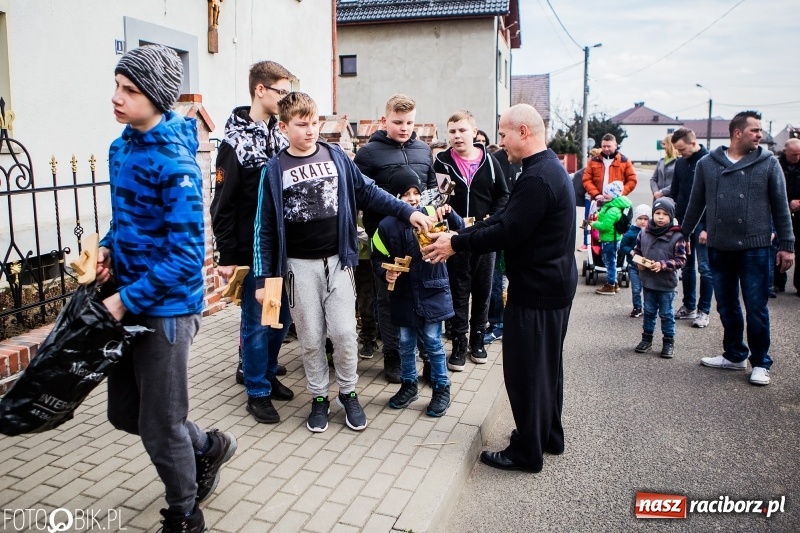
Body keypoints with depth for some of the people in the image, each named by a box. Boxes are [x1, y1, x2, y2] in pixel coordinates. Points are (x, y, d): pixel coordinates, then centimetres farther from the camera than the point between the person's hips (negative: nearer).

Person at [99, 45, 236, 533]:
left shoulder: (175, 162, -20)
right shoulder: (122, 147, 6)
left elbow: (187, 255, -22)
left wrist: (127, 300, -20)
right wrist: (108, 247, 0)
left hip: (166, 306, -8)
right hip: (129, 296, 8)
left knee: (160, 425, 6)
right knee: (124, 412, 19)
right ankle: (208, 446, 43)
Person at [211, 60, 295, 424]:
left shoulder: (280, 135, 8)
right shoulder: (236, 142, -11)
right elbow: (223, 204, -12)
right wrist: (226, 256, -13)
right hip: (252, 253, -6)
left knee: (282, 317, 15)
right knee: (257, 323, 4)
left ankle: (267, 373, 34)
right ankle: (257, 392, 19)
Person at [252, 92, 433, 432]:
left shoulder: (336, 157, 2)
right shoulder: (275, 169, -1)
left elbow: (368, 192, 8)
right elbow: (265, 227, 0)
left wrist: (408, 212, -1)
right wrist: (263, 278, -2)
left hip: (337, 260, 1)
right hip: (300, 265, 0)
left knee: (344, 333, 1)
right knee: (311, 338, 7)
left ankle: (348, 393, 23)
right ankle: (319, 398, 25)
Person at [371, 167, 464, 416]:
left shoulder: (432, 215, -6)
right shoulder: (387, 226, -4)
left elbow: (460, 233, -13)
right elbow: (378, 258, 5)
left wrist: (450, 214, -30)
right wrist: (385, 272, -14)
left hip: (432, 293, -2)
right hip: (404, 296, 2)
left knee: (433, 343, 7)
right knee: (406, 344, 15)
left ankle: (441, 388, 23)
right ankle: (409, 385, 34)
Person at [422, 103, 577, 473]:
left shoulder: (538, 177, -22)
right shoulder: (549, 168, 12)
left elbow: (507, 232, -24)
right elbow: (505, 218, 11)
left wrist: (457, 244, -13)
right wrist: (458, 236, 4)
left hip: (537, 289, -11)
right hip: (553, 282, 11)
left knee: (525, 367, 1)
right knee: (546, 362, 20)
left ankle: (527, 452, 14)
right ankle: (549, 434, 36)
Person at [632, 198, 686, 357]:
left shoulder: (676, 236, -12)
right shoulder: (644, 233, -2)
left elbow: (681, 259, -11)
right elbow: (636, 251, 12)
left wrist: (663, 265, -22)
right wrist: (638, 261, -6)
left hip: (667, 284, -3)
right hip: (648, 281, 3)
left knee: (666, 314, 7)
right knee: (649, 311, 16)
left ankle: (669, 342, 20)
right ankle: (647, 338, 28)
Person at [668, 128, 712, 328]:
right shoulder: (680, 163, 9)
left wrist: (708, 227, -16)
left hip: (702, 224, -6)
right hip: (683, 222, 6)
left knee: (704, 268, 0)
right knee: (686, 266, 12)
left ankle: (703, 311, 8)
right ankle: (689, 306, 22)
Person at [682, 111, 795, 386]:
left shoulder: (768, 163, 1)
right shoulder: (707, 164, 3)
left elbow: (780, 206, 2)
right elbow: (696, 204, 11)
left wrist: (786, 244, 0)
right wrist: (683, 234, 14)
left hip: (754, 247, -2)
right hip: (719, 248, 2)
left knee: (756, 307, 2)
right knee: (726, 306, 12)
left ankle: (760, 362, 17)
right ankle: (734, 355, 29)